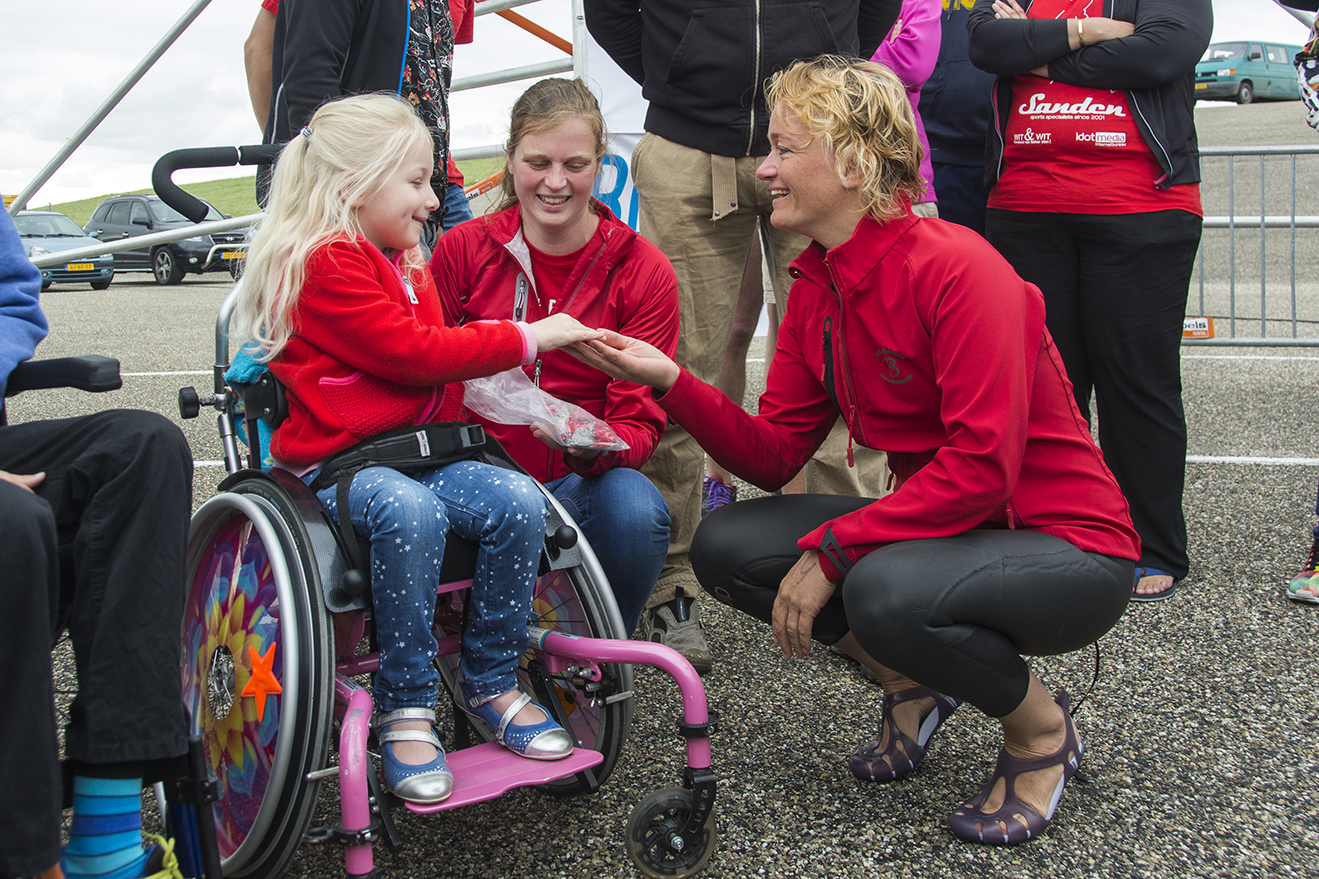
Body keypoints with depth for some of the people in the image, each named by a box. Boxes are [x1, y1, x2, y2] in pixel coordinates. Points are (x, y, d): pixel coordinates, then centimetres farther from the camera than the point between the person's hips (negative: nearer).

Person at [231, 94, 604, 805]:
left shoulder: (402, 263, 21)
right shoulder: (326, 264, -10)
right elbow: (412, 353, -17)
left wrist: (482, 342, 10)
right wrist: (524, 338, -11)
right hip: (339, 462, -8)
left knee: (518, 501, -18)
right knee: (410, 512, -38)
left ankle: (490, 683, -2)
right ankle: (405, 708, -22)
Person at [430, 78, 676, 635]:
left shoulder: (644, 271, -3)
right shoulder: (463, 249, 1)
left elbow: (640, 422, -5)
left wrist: (593, 447, -29)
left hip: (584, 480, 0)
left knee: (635, 509, -34)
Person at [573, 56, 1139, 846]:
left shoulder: (955, 265, -22)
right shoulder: (816, 290, 2)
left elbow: (982, 466, -26)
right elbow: (773, 455, 0)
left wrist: (830, 551, -25)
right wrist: (670, 381, -14)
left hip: (1068, 543, -7)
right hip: (938, 524, 7)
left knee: (884, 591, -36)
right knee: (726, 546, -7)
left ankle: (1042, 729, -4)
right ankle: (914, 678, 12)